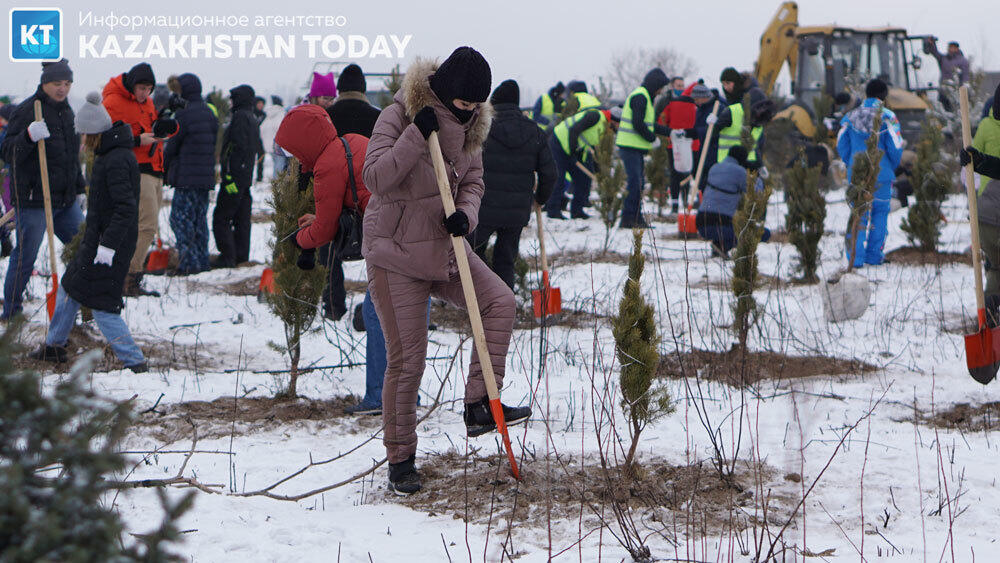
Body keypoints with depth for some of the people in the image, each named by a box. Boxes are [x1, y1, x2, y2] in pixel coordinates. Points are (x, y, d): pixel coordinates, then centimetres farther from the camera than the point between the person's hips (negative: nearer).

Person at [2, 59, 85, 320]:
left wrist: (79, 188, 26)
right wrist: (28, 137, -33)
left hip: (65, 200, 7)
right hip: (33, 199, -7)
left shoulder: (66, 110, 13)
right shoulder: (27, 110, -12)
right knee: (25, 255, -2)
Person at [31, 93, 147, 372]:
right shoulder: (109, 154, 10)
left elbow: (125, 207, -28)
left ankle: (134, 361, -5)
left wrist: (109, 243, -29)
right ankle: (54, 346, 37)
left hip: (110, 245, -10)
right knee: (68, 289, 21)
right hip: (97, 238, 10)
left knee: (101, 305, -8)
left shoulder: (117, 160, -22)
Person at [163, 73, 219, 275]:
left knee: (180, 218, -4)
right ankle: (202, 260, 15)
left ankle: (188, 262, -11)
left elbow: (172, 146, -7)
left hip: (186, 177, -8)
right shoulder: (209, 113, 12)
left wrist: (163, 167, 9)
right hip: (206, 175, 8)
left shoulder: (184, 114, -13)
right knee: (200, 218, 14)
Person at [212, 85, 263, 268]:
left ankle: (228, 256, -11)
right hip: (247, 176, 10)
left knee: (221, 218, -7)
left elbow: (239, 147, -19)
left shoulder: (240, 117, -11)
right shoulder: (253, 120, 18)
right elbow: (258, 148, 22)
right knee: (242, 218, 12)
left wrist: (230, 176, -22)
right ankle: (242, 256, 13)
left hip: (235, 175, -10)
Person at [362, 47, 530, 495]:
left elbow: (473, 182, 10)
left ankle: (479, 406, -8)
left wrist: (465, 213, -12)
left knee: (500, 301, -14)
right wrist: (416, 135, -32)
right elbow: (375, 178, -25)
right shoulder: (399, 117, -16)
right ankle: (400, 458, 9)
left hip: (444, 248, 6)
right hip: (395, 254, -6)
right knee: (406, 359, -4)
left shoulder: (470, 127, 3)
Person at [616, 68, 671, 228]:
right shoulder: (640, 97, -13)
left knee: (639, 182, 13)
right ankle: (628, 219, -11)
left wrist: (670, 131, 24)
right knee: (635, 182, -12)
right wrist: (652, 138, -9)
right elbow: (638, 124, -21)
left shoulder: (644, 97, 21)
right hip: (630, 146, -11)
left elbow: (649, 124, 27)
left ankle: (636, 217, 18)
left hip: (636, 148, 11)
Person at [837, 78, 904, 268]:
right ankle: (874, 256, 11)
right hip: (881, 174, -3)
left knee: (858, 213, 6)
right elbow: (896, 147, -9)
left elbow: (841, 145, 7)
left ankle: (855, 257, -4)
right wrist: (892, 167, 9)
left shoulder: (851, 116, 2)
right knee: (880, 212, 10)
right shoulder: (887, 117, -9)